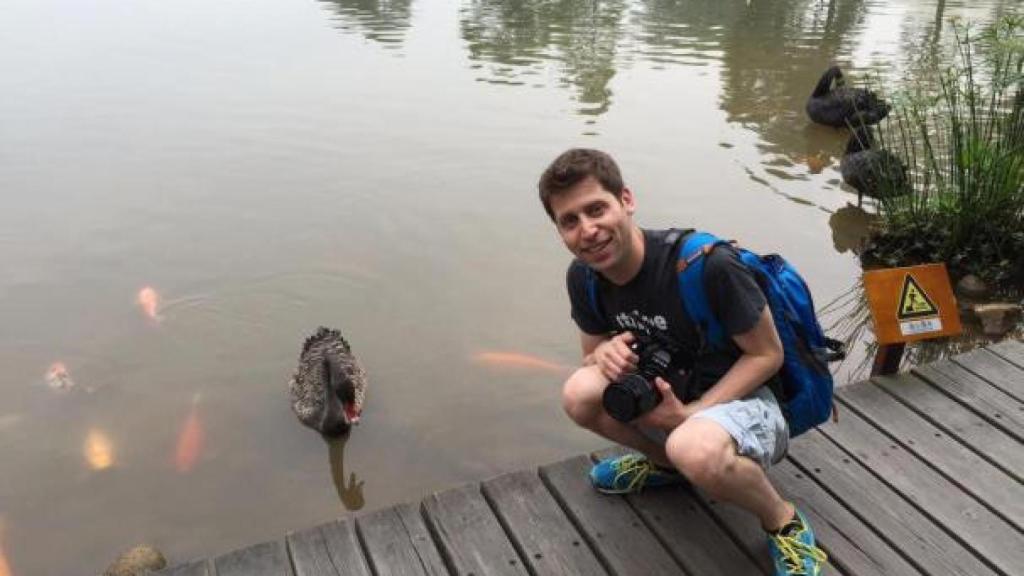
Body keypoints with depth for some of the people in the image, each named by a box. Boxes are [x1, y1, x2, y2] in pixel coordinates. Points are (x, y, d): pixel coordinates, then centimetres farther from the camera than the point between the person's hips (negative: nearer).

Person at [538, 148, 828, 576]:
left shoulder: (707, 264, -27)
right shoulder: (583, 276, -8)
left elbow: (768, 355, -15)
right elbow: (591, 355, 6)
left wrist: (692, 413, -23)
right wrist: (605, 355, -20)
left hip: (744, 398, -6)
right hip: (670, 395, 6)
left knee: (695, 450, -40)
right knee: (580, 394, -23)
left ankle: (784, 521, -6)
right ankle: (665, 461, 9)